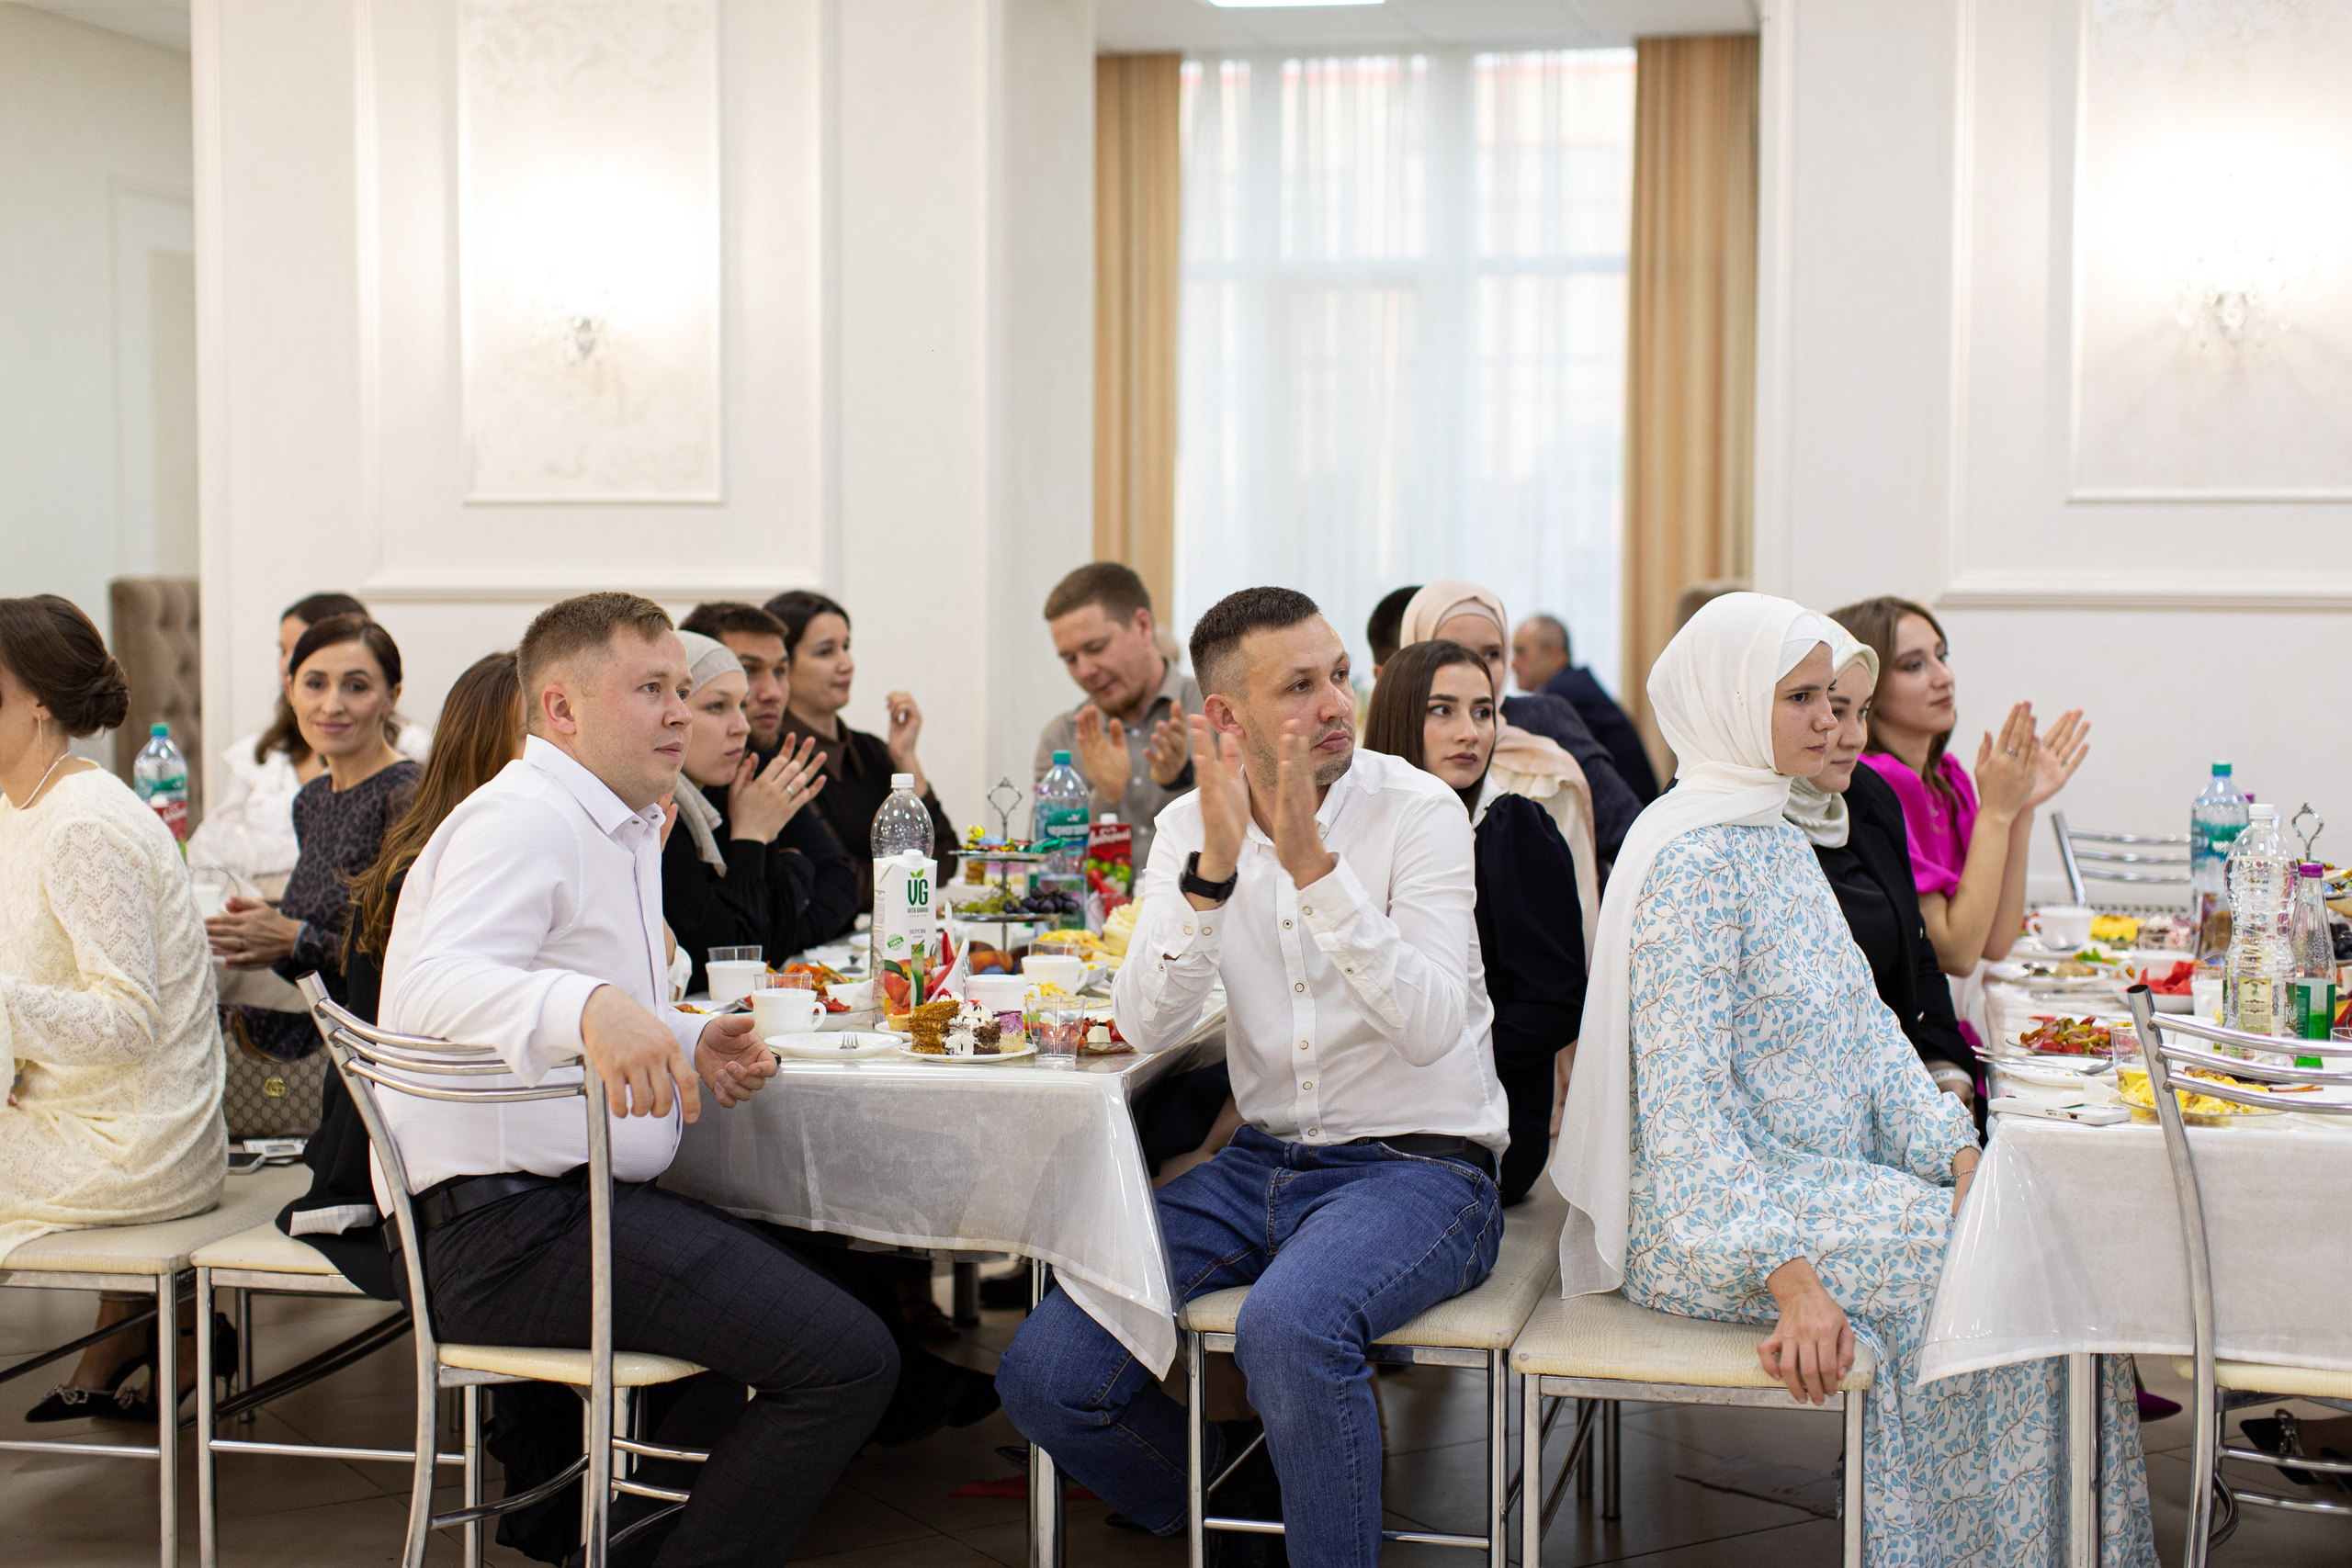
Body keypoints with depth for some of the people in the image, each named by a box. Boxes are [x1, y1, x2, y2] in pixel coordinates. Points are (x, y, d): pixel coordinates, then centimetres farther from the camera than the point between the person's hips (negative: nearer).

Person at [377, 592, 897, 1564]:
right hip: (514, 1226, -11)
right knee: (847, 1357, -20)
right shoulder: (522, 819, -12)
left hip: (568, 1204, 11)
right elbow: (429, 983, -29)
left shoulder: (623, 830, 21)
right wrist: (589, 1006, -47)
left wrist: (686, 1046, 8)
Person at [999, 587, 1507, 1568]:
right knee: (1043, 1376, -7)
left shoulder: (1418, 810, -10)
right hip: (1264, 1162, 5)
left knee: (1288, 1327, -37)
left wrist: (1314, 865, -30)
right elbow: (1146, 1028, -11)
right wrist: (1214, 866, -24)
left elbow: (1430, 1029, -23)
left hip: (1417, 1166, -5)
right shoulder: (1192, 825, 3)